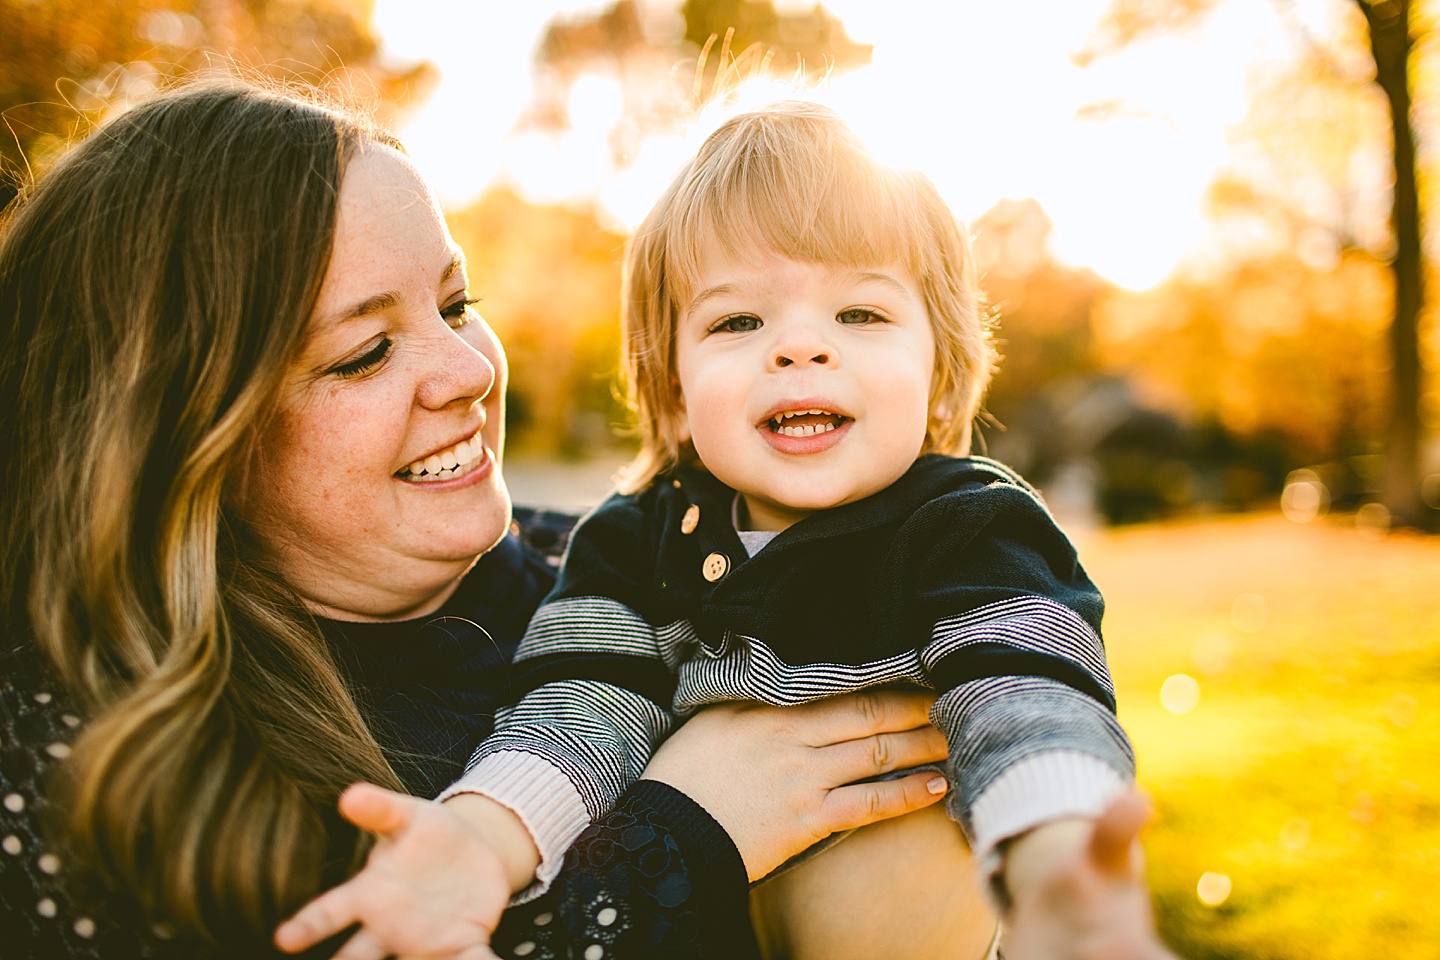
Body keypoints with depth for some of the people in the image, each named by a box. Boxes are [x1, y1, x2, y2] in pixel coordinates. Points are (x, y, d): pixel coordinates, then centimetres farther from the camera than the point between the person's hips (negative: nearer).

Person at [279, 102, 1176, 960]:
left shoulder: (969, 532, -13)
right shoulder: (636, 539, -1)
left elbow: (1024, 704, -30)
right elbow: (585, 713, -11)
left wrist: (1055, 877, -54)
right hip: (697, 888, 7)